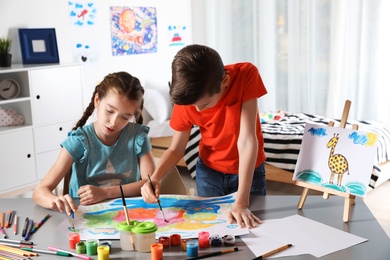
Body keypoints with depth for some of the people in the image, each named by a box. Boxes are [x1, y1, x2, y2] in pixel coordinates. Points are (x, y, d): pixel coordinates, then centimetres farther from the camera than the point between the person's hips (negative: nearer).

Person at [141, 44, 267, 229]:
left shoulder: (246, 75, -29)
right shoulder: (186, 100, -21)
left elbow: (247, 140, -33)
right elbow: (176, 149, -10)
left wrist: (241, 203, -36)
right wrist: (155, 178, -30)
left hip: (249, 170, -1)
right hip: (209, 171, 2)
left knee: (248, 228, 2)